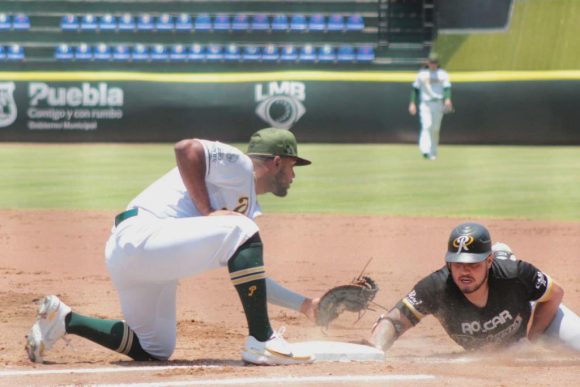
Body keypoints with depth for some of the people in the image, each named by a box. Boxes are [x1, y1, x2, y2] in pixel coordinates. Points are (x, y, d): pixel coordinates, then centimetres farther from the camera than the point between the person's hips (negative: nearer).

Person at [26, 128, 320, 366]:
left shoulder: (247, 205, 25)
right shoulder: (238, 165, -3)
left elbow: (249, 275, 27)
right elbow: (185, 148, -21)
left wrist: (302, 304, 23)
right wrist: (207, 213, -17)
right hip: (139, 235, -11)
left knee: (155, 351, 17)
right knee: (241, 232, -22)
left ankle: (62, 318, 22)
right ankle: (262, 342, -22)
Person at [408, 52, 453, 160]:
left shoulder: (443, 74, 6)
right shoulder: (422, 74, 9)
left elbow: (447, 88, -5)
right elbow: (415, 89, 10)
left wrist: (448, 99, -24)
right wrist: (412, 103, 1)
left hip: (438, 103, 1)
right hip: (424, 103, -1)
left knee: (435, 129, 4)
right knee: (426, 125, -18)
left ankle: (433, 153, 15)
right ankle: (425, 150, -30)